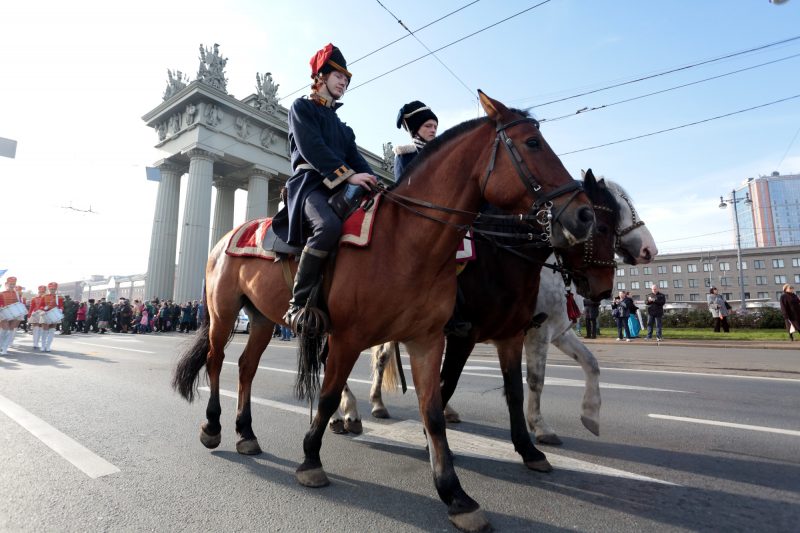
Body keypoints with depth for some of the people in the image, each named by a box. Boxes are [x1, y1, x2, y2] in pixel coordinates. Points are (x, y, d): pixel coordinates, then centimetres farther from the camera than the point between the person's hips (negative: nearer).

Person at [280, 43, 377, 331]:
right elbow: (312, 148, -8)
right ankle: (298, 305, -29)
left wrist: (372, 182, -4)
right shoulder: (301, 107, 11)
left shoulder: (341, 125, 31)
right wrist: (348, 175, -20)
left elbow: (354, 156, 17)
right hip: (310, 183, -7)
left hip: (340, 188, 7)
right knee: (330, 226, -37)